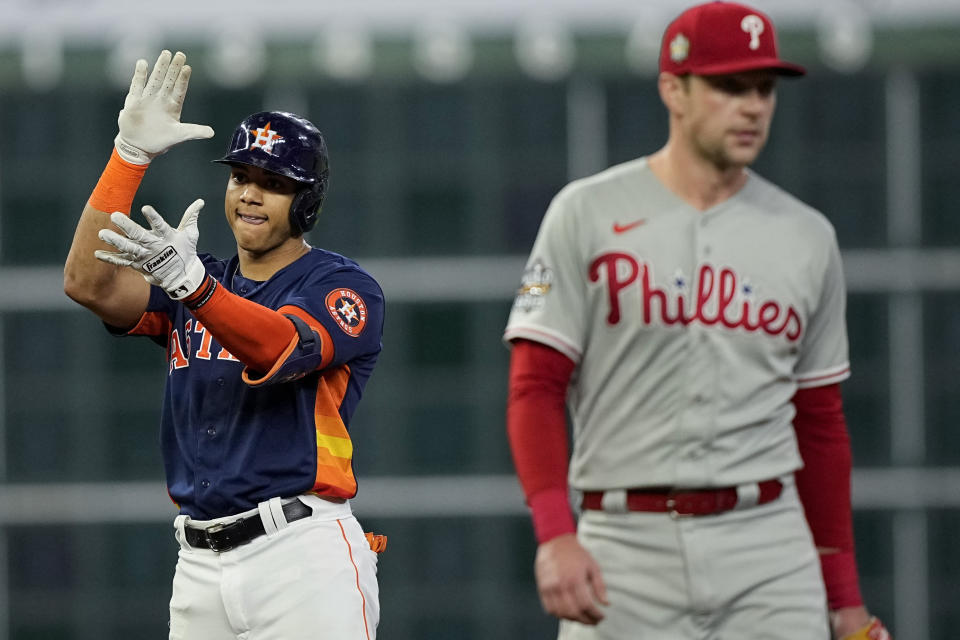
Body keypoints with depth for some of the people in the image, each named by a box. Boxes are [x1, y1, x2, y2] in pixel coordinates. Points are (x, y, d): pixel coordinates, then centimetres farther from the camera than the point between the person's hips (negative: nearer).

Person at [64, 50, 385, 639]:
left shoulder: (343, 286, 1)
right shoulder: (199, 283, 18)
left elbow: (284, 350, -20)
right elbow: (88, 282, 2)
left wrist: (189, 281, -36)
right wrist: (132, 153, -4)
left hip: (303, 556, -5)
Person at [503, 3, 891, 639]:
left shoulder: (807, 238, 11)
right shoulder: (587, 214, 1)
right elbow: (535, 388, -3)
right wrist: (554, 535, -18)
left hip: (770, 546, 2)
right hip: (626, 548, -2)